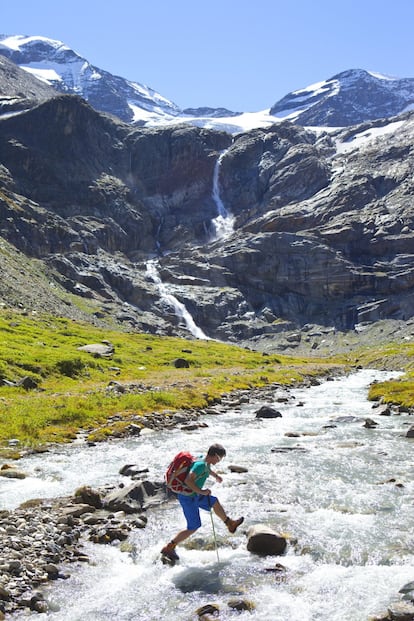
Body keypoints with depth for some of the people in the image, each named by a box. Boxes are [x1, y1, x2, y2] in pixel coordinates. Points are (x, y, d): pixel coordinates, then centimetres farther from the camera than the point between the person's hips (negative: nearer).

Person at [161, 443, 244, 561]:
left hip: (194, 494, 10)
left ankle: (230, 524, 43)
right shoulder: (201, 464, -29)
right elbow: (188, 480, -37)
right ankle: (168, 548, 8)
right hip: (188, 498, -10)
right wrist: (201, 492, -29)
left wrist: (216, 475, 41)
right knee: (193, 527, 0)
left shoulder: (204, 461, 0)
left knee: (214, 502, 23)